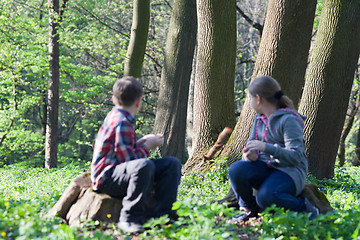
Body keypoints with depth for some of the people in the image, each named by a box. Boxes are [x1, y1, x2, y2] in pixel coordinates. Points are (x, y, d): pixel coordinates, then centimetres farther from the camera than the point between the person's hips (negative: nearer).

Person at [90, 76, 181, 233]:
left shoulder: (115, 116, 16)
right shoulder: (121, 123, -17)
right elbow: (127, 159, -21)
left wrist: (140, 143, 20)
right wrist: (146, 147, -7)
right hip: (106, 178, -11)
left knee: (172, 164, 3)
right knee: (144, 165, -42)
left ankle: (160, 215, -6)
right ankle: (128, 219, -33)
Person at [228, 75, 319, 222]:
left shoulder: (289, 120, -12)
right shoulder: (259, 119, 13)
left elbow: (296, 156, -20)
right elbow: (250, 146, 12)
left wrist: (266, 147, -32)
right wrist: (250, 155, -15)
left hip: (289, 172, -7)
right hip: (266, 168, 7)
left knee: (265, 197, -36)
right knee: (236, 170, -24)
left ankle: (304, 208, -9)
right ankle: (250, 209, 1)